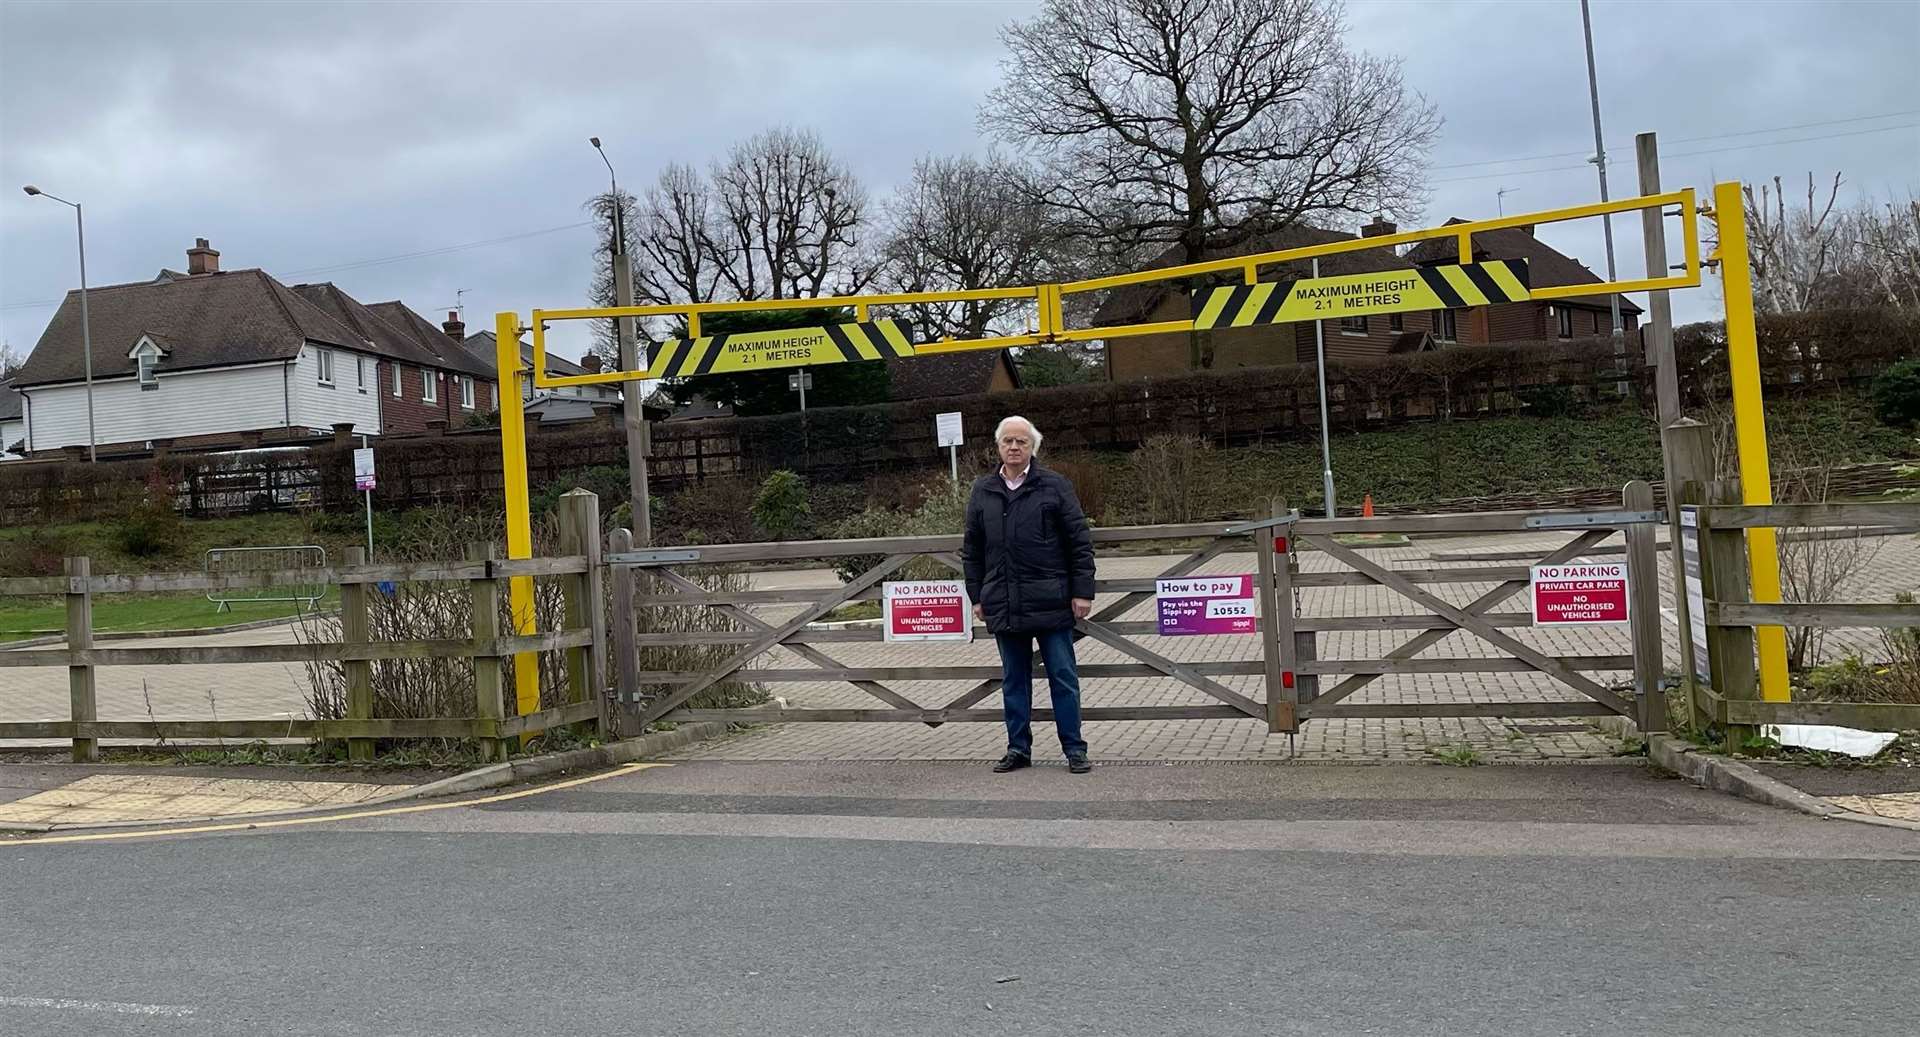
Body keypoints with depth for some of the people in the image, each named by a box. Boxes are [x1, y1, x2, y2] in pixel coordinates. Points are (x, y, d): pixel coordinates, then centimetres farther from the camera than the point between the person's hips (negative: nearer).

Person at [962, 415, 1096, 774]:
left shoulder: (1054, 486, 0)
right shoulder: (982, 491, 9)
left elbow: (1080, 542, 0)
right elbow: (971, 551, 14)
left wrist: (1082, 591, -5)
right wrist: (977, 596, 10)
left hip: (1051, 603, -3)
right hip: (1004, 606, 3)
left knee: (1063, 677, 3)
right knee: (1014, 680, 12)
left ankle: (1074, 749, 12)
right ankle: (1018, 748, 22)